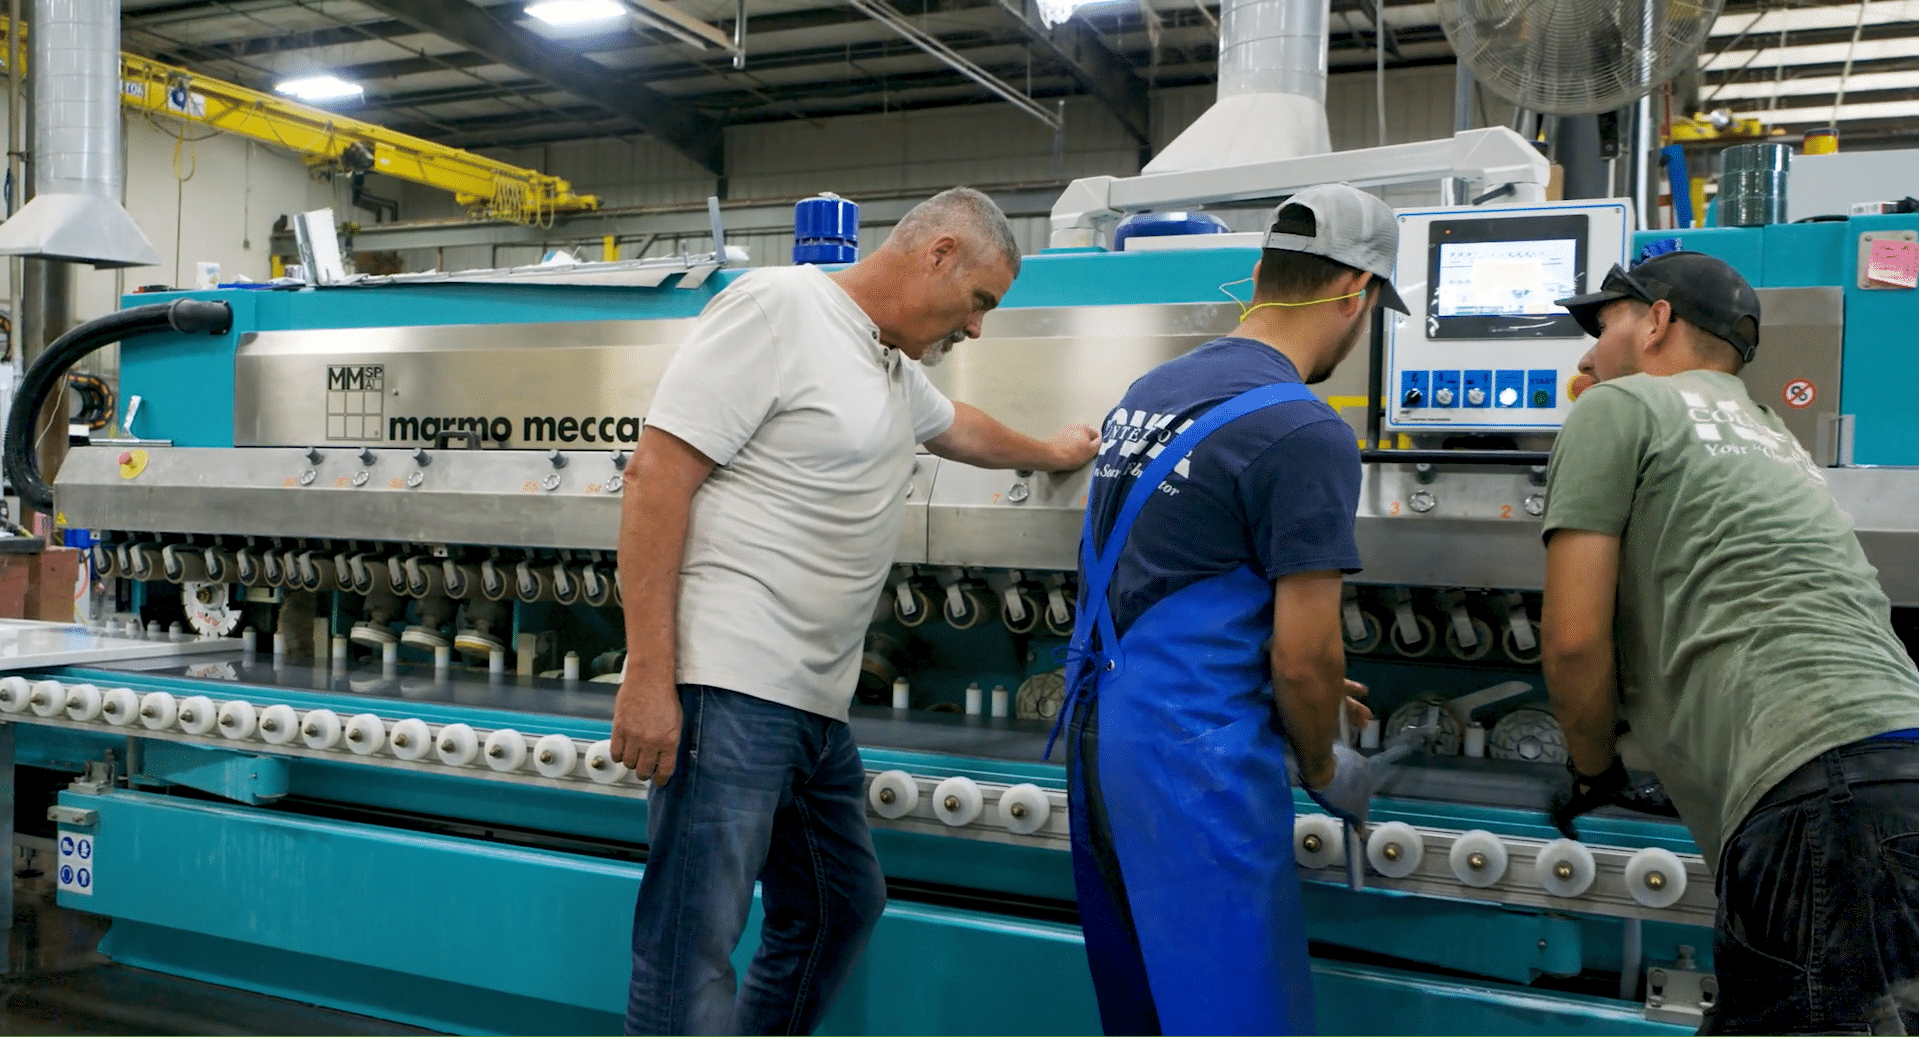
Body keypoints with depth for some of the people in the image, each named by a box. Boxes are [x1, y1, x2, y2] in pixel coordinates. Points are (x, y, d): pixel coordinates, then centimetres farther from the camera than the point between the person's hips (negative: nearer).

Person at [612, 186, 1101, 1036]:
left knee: (844, 909, 19)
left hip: (818, 704, 10)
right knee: (693, 952, -7)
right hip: (729, 688, -10)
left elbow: (953, 425, 42)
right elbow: (657, 473, -17)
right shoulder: (778, 308, -10)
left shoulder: (894, 365, 18)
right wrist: (648, 677, -21)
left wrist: (1047, 454, 58)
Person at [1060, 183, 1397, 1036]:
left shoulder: (1152, 389, 11)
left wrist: (1296, 680, 26)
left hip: (1097, 732, 9)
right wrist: (1325, 769, 6)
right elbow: (1304, 656, -14)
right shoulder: (1305, 433, -15)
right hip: (1191, 754, -9)